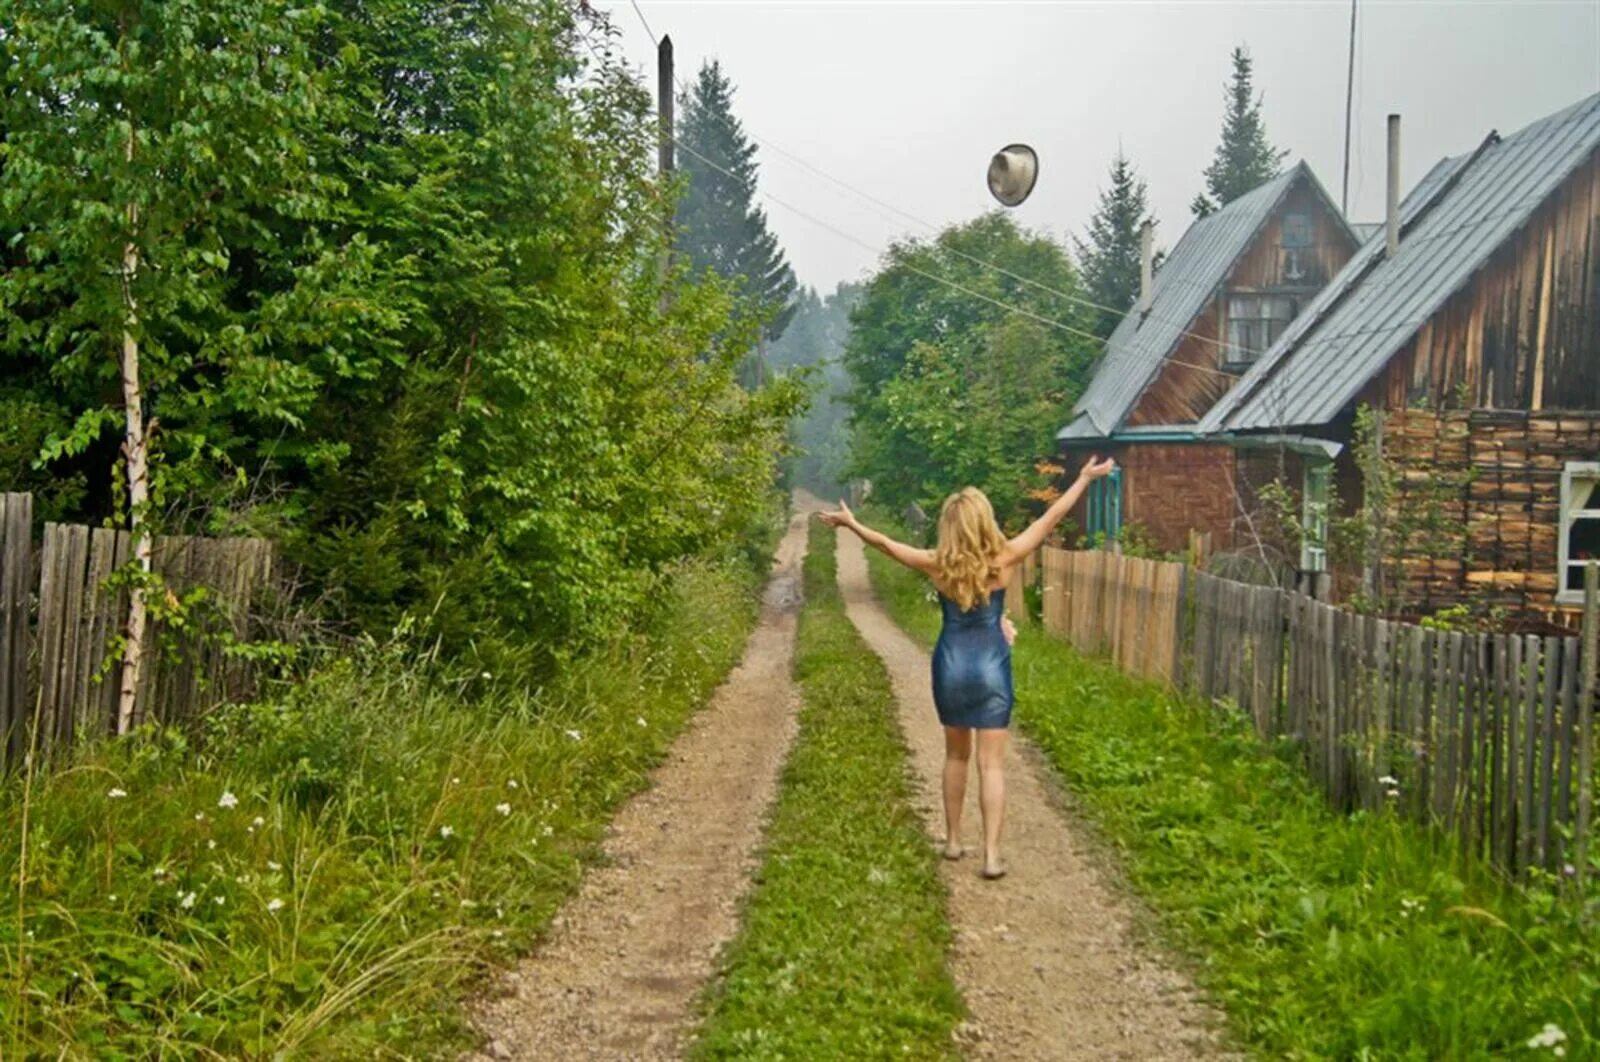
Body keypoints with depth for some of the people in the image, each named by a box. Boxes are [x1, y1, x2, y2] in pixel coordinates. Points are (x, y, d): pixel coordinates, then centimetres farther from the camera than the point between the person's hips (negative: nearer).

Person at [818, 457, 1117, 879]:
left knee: (956, 756, 19)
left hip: (951, 667, 2)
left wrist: (850, 522, 20)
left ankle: (953, 840, 27)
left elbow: (884, 542, 4)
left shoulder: (936, 564, -7)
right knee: (991, 763, 0)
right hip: (991, 668, -2)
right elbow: (1050, 518, -3)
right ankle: (992, 855, -4)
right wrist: (1085, 477, 5)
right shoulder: (1001, 560, -10)